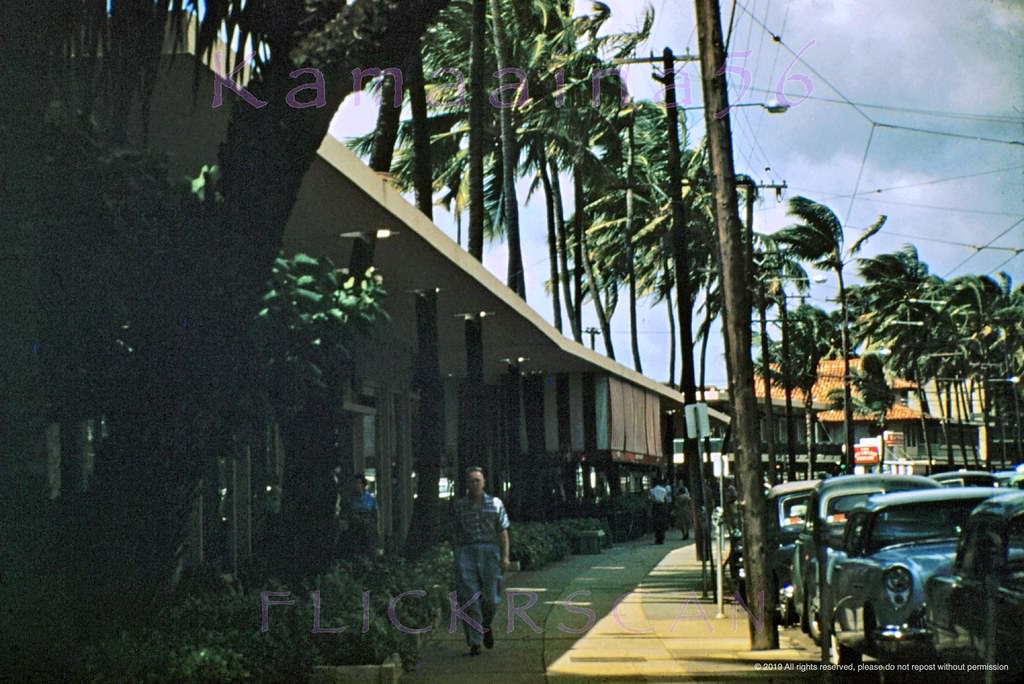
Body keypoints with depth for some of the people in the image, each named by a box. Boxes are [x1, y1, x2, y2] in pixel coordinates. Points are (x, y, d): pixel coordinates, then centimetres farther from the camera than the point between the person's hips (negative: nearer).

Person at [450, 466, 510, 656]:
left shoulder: (495, 503, 9)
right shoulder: (459, 505, 10)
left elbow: (503, 532, 6)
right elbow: (455, 534, 12)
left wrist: (505, 556, -3)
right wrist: (456, 558, 8)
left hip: (490, 553, 0)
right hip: (466, 553, 0)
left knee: (491, 598, -1)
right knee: (470, 601, -5)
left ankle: (486, 625, 31)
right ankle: (474, 642, 0)